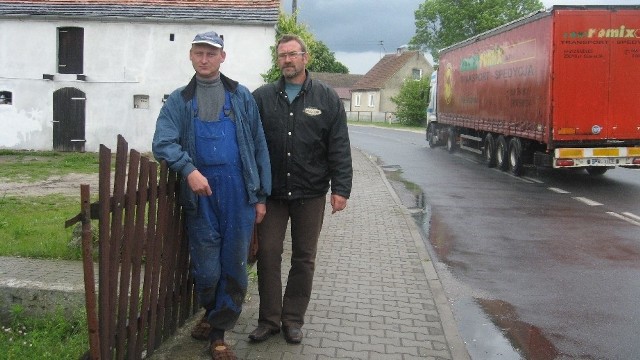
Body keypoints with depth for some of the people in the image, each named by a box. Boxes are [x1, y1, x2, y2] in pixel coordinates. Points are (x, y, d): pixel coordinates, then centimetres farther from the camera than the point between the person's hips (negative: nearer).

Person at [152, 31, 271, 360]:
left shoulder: (241, 97, 9)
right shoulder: (178, 101, 8)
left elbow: (259, 146, 8)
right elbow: (163, 142, -5)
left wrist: (262, 195, 3)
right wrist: (189, 169, -24)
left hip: (238, 192, 0)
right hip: (200, 194, 0)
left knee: (234, 267, 4)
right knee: (206, 268, 5)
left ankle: (218, 330, 21)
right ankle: (211, 313, 36)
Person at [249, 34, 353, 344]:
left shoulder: (327, 98, 1)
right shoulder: (262, 97, 3)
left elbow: (339, 148, -2)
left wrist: (340, 188, -9)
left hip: (310, 194, 0)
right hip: (271, 192, 0)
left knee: (304, 258, 9)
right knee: (268, 254, 3)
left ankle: (293, 319, 23)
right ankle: (269, 319, 17)